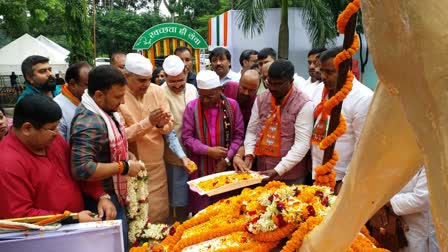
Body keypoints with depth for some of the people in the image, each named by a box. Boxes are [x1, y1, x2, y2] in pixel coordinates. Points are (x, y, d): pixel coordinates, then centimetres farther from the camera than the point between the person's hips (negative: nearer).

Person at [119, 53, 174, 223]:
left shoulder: (157, 91, 1)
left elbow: (170, 125, 3)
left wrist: (162, 125, -19)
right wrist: (148, 122, -27)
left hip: (157, 165, 4)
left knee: (160, 215, 13)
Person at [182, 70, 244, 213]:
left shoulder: (232, 105, -2)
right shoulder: (192, 107, -5)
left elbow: (239, 135, 0)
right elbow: (187, 137, -4)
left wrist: (226, 160, -9)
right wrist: (208, 151, -15)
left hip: (226, 167, 1)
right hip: (200, 168, -1)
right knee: (201, 209, 7)